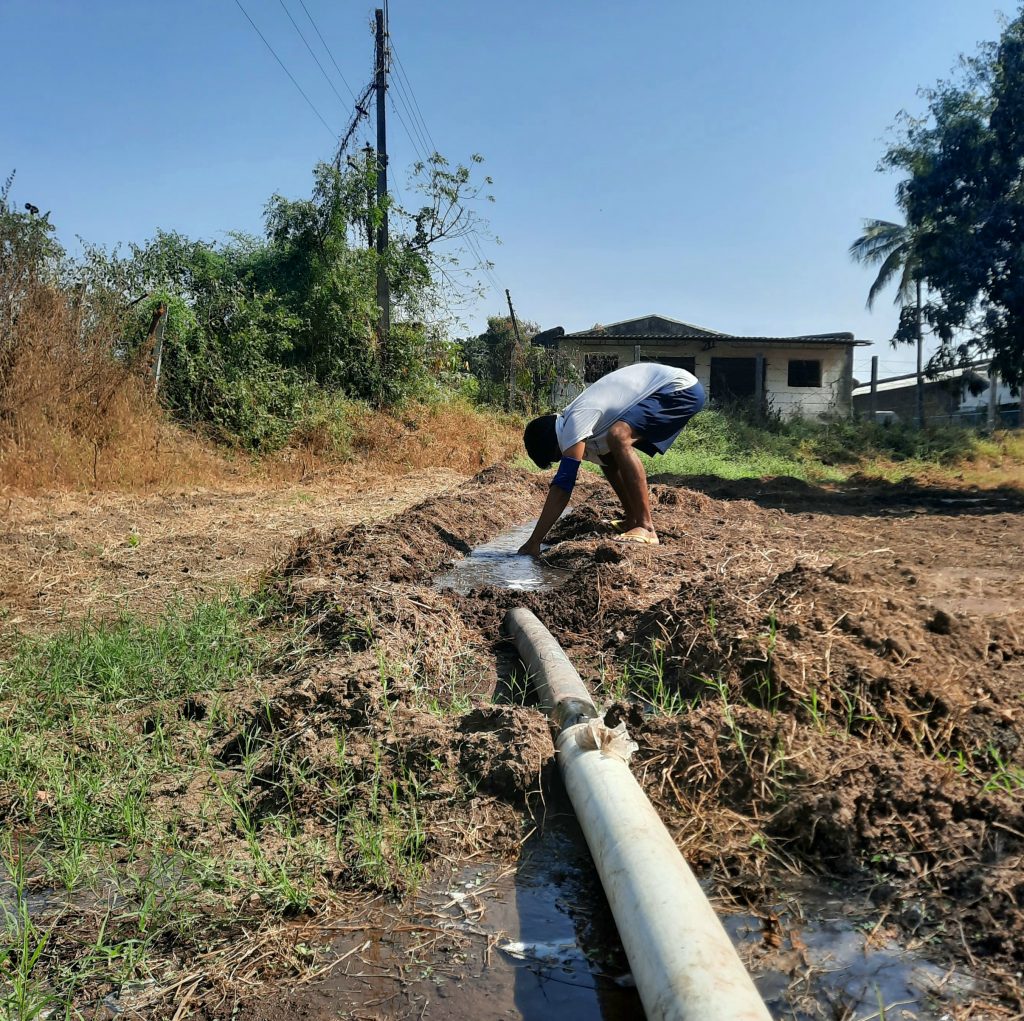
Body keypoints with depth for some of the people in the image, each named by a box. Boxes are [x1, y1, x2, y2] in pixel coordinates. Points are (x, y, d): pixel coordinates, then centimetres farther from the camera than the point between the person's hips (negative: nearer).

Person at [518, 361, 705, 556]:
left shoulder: (576, 421, -21)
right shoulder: (574, 419, 8)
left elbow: (563, 485, -25)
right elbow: (561, 486, 14)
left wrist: (534, 542, -23)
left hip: (682, 388, -10)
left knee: (618, 437, -28)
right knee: (606, 455, 12)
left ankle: (646, 527, -25)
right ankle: (632, 521, 18)